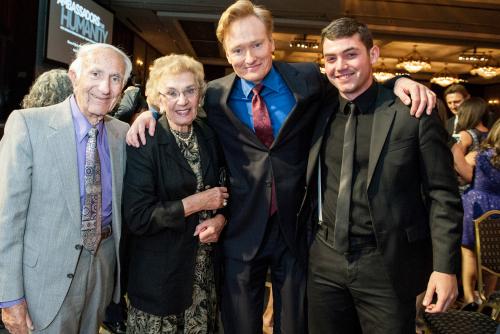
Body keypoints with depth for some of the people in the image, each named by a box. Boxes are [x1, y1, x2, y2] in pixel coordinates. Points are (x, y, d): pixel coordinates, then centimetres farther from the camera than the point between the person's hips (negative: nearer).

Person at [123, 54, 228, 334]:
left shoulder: (210, 137, 2)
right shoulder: (144, 143, -14)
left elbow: (224, 190, 13)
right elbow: (137, 218, -19)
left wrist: (220, 219, -7)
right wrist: (196, 202, -17)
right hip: (159, 275, -4)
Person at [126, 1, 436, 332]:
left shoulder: (308, 79, -5)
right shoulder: (215, 96, -3)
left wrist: (398, 82, -8)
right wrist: (151, 112, -5)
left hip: (296, 229, 0)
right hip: (242, 231, 0)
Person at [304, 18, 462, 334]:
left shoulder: (414, 112, -8)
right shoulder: (320, 114, 5)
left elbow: (443, 195, -7)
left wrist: (445, 267, -12)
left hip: (387, 266, -4)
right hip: (326, 263, 4)